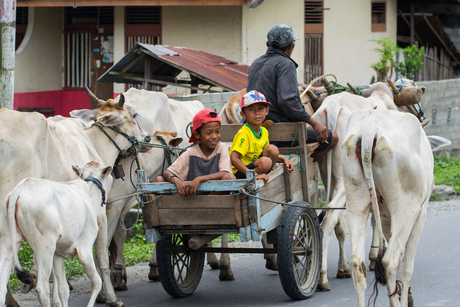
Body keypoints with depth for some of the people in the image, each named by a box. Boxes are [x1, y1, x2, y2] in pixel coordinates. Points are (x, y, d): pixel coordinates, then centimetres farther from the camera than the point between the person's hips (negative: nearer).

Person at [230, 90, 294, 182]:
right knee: (265, 162, -31)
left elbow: (270, 154, 26)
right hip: (239, 174, -9)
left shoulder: (264, 131, 7)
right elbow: (234, 158, -31)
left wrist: (283, 159, 8)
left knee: (273, 149, -5)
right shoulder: (244, 134, -20)